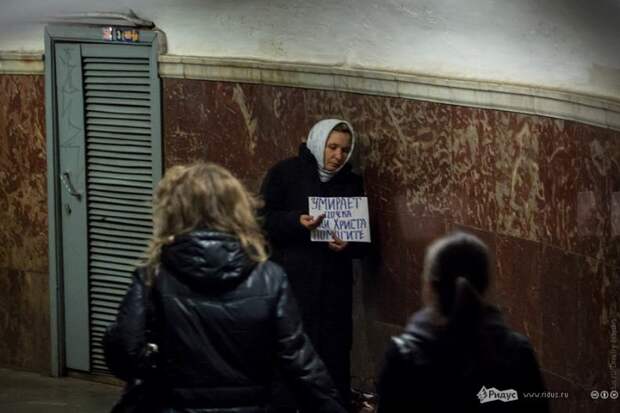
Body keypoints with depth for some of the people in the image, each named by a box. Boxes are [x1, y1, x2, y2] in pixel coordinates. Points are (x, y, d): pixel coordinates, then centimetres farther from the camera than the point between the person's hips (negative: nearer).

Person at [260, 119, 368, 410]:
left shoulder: (352, 183, 11)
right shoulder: (285, 173, -1)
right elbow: (261, 219, -6)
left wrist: (349, 245, -11)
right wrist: (296, 222, -22)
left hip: (335, 284, 4)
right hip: (292, 280, -3)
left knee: (335, 354, 2)